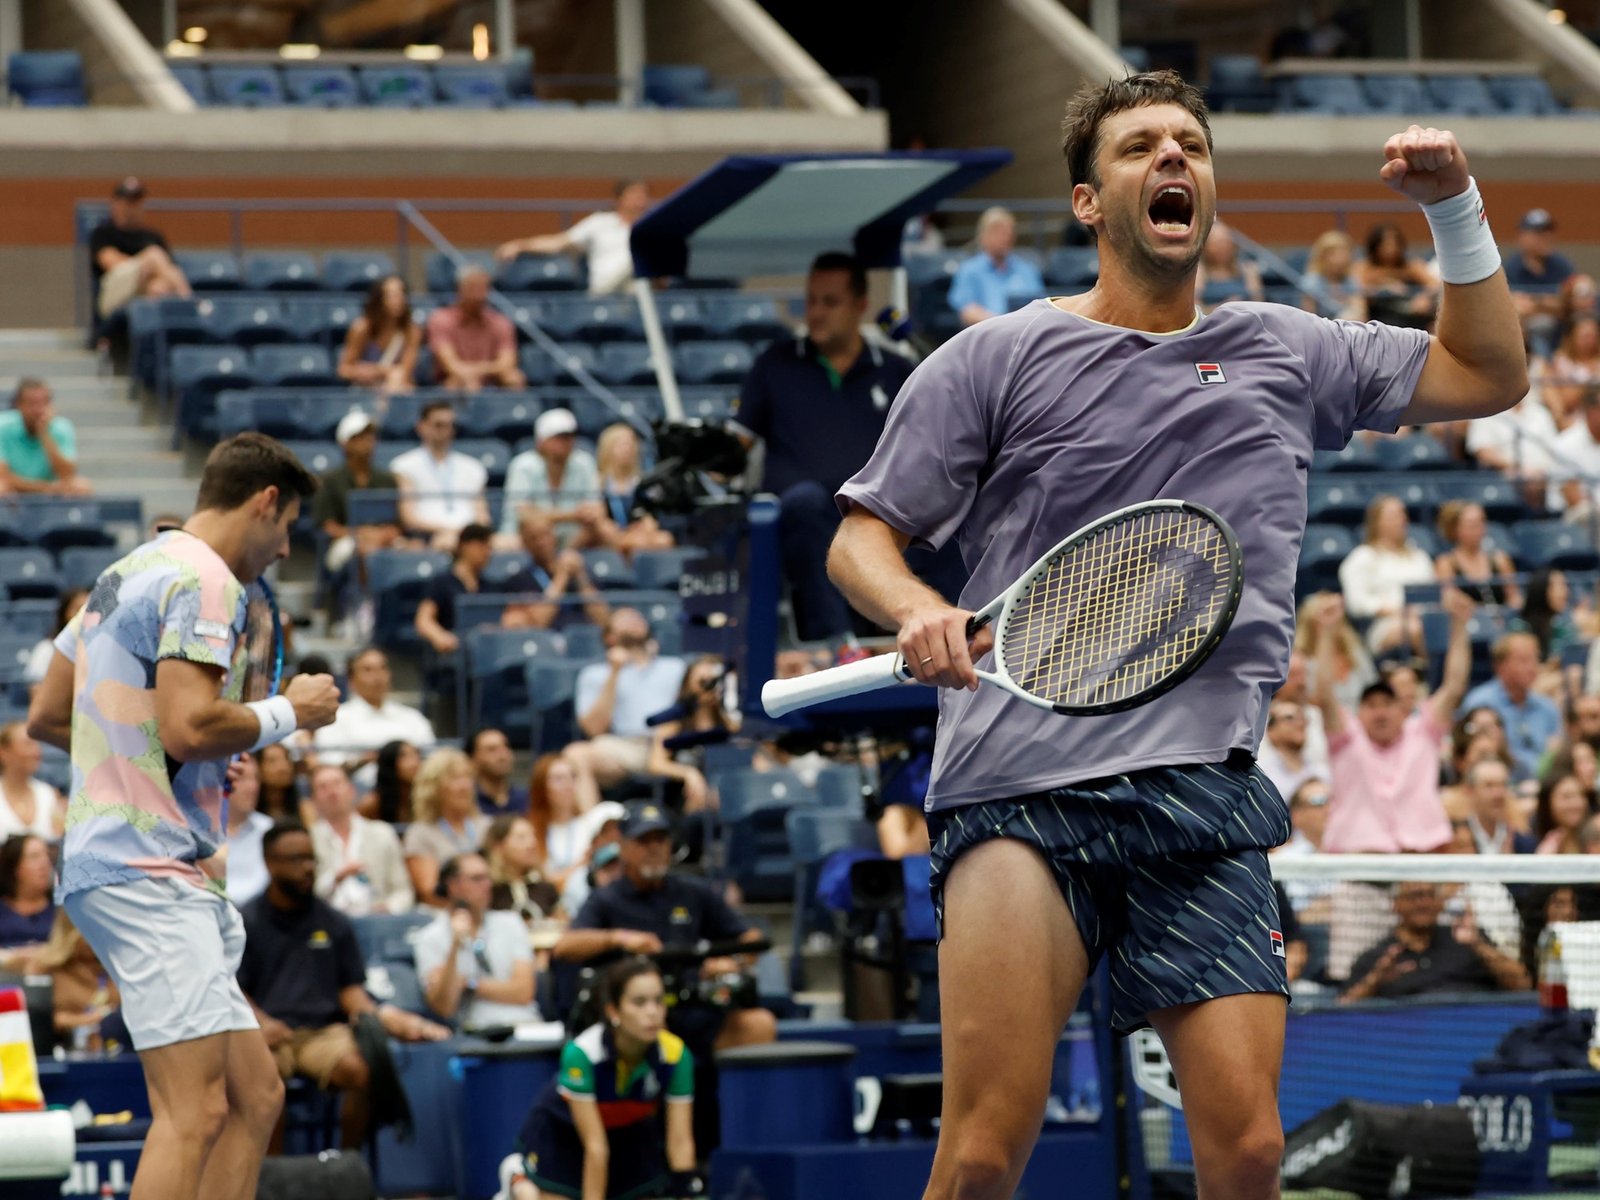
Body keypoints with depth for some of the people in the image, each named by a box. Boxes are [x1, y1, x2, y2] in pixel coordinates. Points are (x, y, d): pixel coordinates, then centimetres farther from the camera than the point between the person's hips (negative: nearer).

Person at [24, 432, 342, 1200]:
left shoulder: (126, 575, 21)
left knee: (253, 1096, 10)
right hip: (145, 872, -11)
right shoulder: (202, 581, -10)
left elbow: (46, 717, 25)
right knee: (195, 1110, -19)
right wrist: (287, 713, -5)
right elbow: (189, 725, -21)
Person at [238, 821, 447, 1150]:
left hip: (324, 1029, 2)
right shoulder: (247, 922, 8)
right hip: (269, 1033, -2)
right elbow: (232, 988, 2)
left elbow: (351, 988, 14)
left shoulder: (334, 923, 17)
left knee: (360, 1070, -31)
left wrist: (375, 1014, -8)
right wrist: (261, 1022, -17)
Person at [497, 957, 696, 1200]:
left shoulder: (676, 1055, -30)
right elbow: (595, 1146, -36)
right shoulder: (581, 1053, -38)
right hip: (560, 1132, -3)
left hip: (629, 1135, 3)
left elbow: (680, 1142, -26)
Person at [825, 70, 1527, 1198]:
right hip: (1024, 786, -3)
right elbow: (863, 535, 11)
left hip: (1208, 797, 3)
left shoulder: (1288, 351, 21)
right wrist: (919, 613, -11)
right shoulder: (997, 360, 10)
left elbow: (1488, 373, 30)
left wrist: (1456, 208, 17)